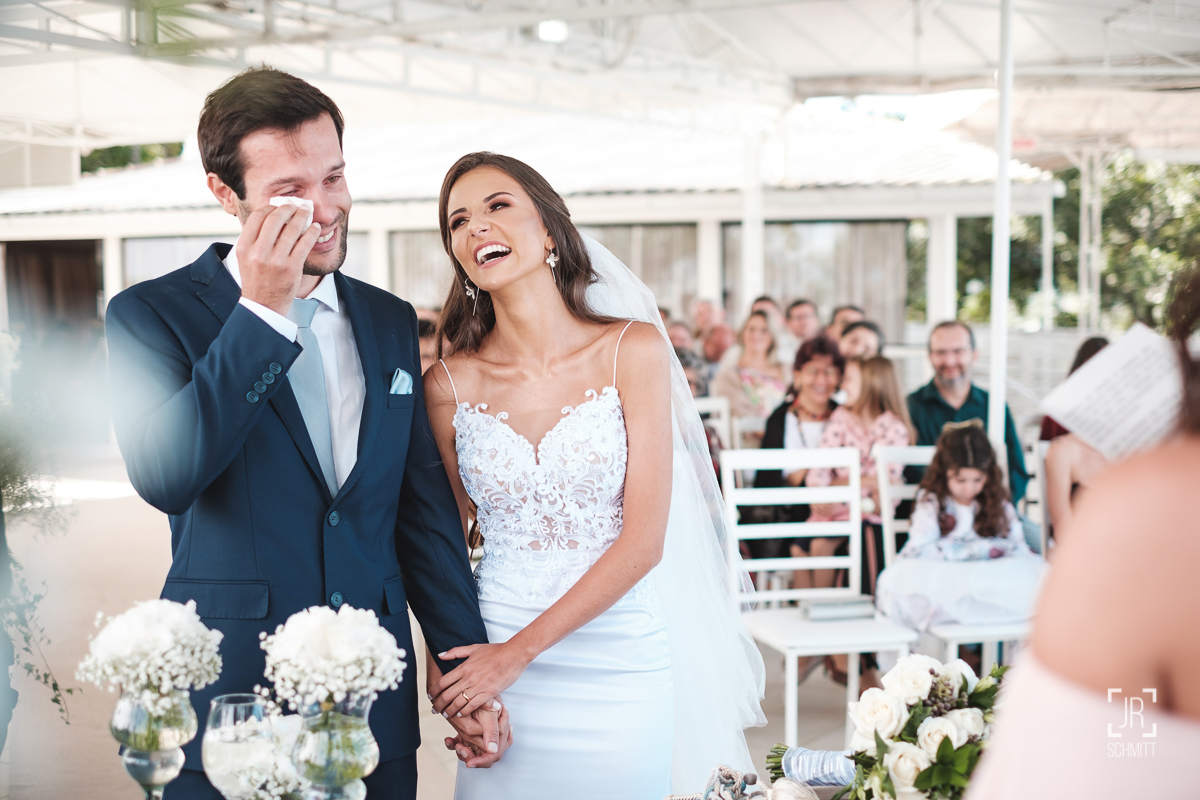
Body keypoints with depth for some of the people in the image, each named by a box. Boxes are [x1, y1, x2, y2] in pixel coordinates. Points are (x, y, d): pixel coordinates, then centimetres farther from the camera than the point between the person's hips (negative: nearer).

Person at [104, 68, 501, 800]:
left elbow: (427, 509, 10)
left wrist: (469, 668, 8)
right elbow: (164, 478, -20)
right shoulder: (151, 314, -4)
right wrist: (261, 312, -20)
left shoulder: (391, 322, 9)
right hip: (226, 710, -3)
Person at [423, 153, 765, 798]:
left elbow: (644, 540, -10)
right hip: (493, 673, 1)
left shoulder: (634, 350, -7)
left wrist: (519, 651, -13)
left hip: (623, 670, -1)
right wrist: (443, 668, -6)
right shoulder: (449, 385, -2)